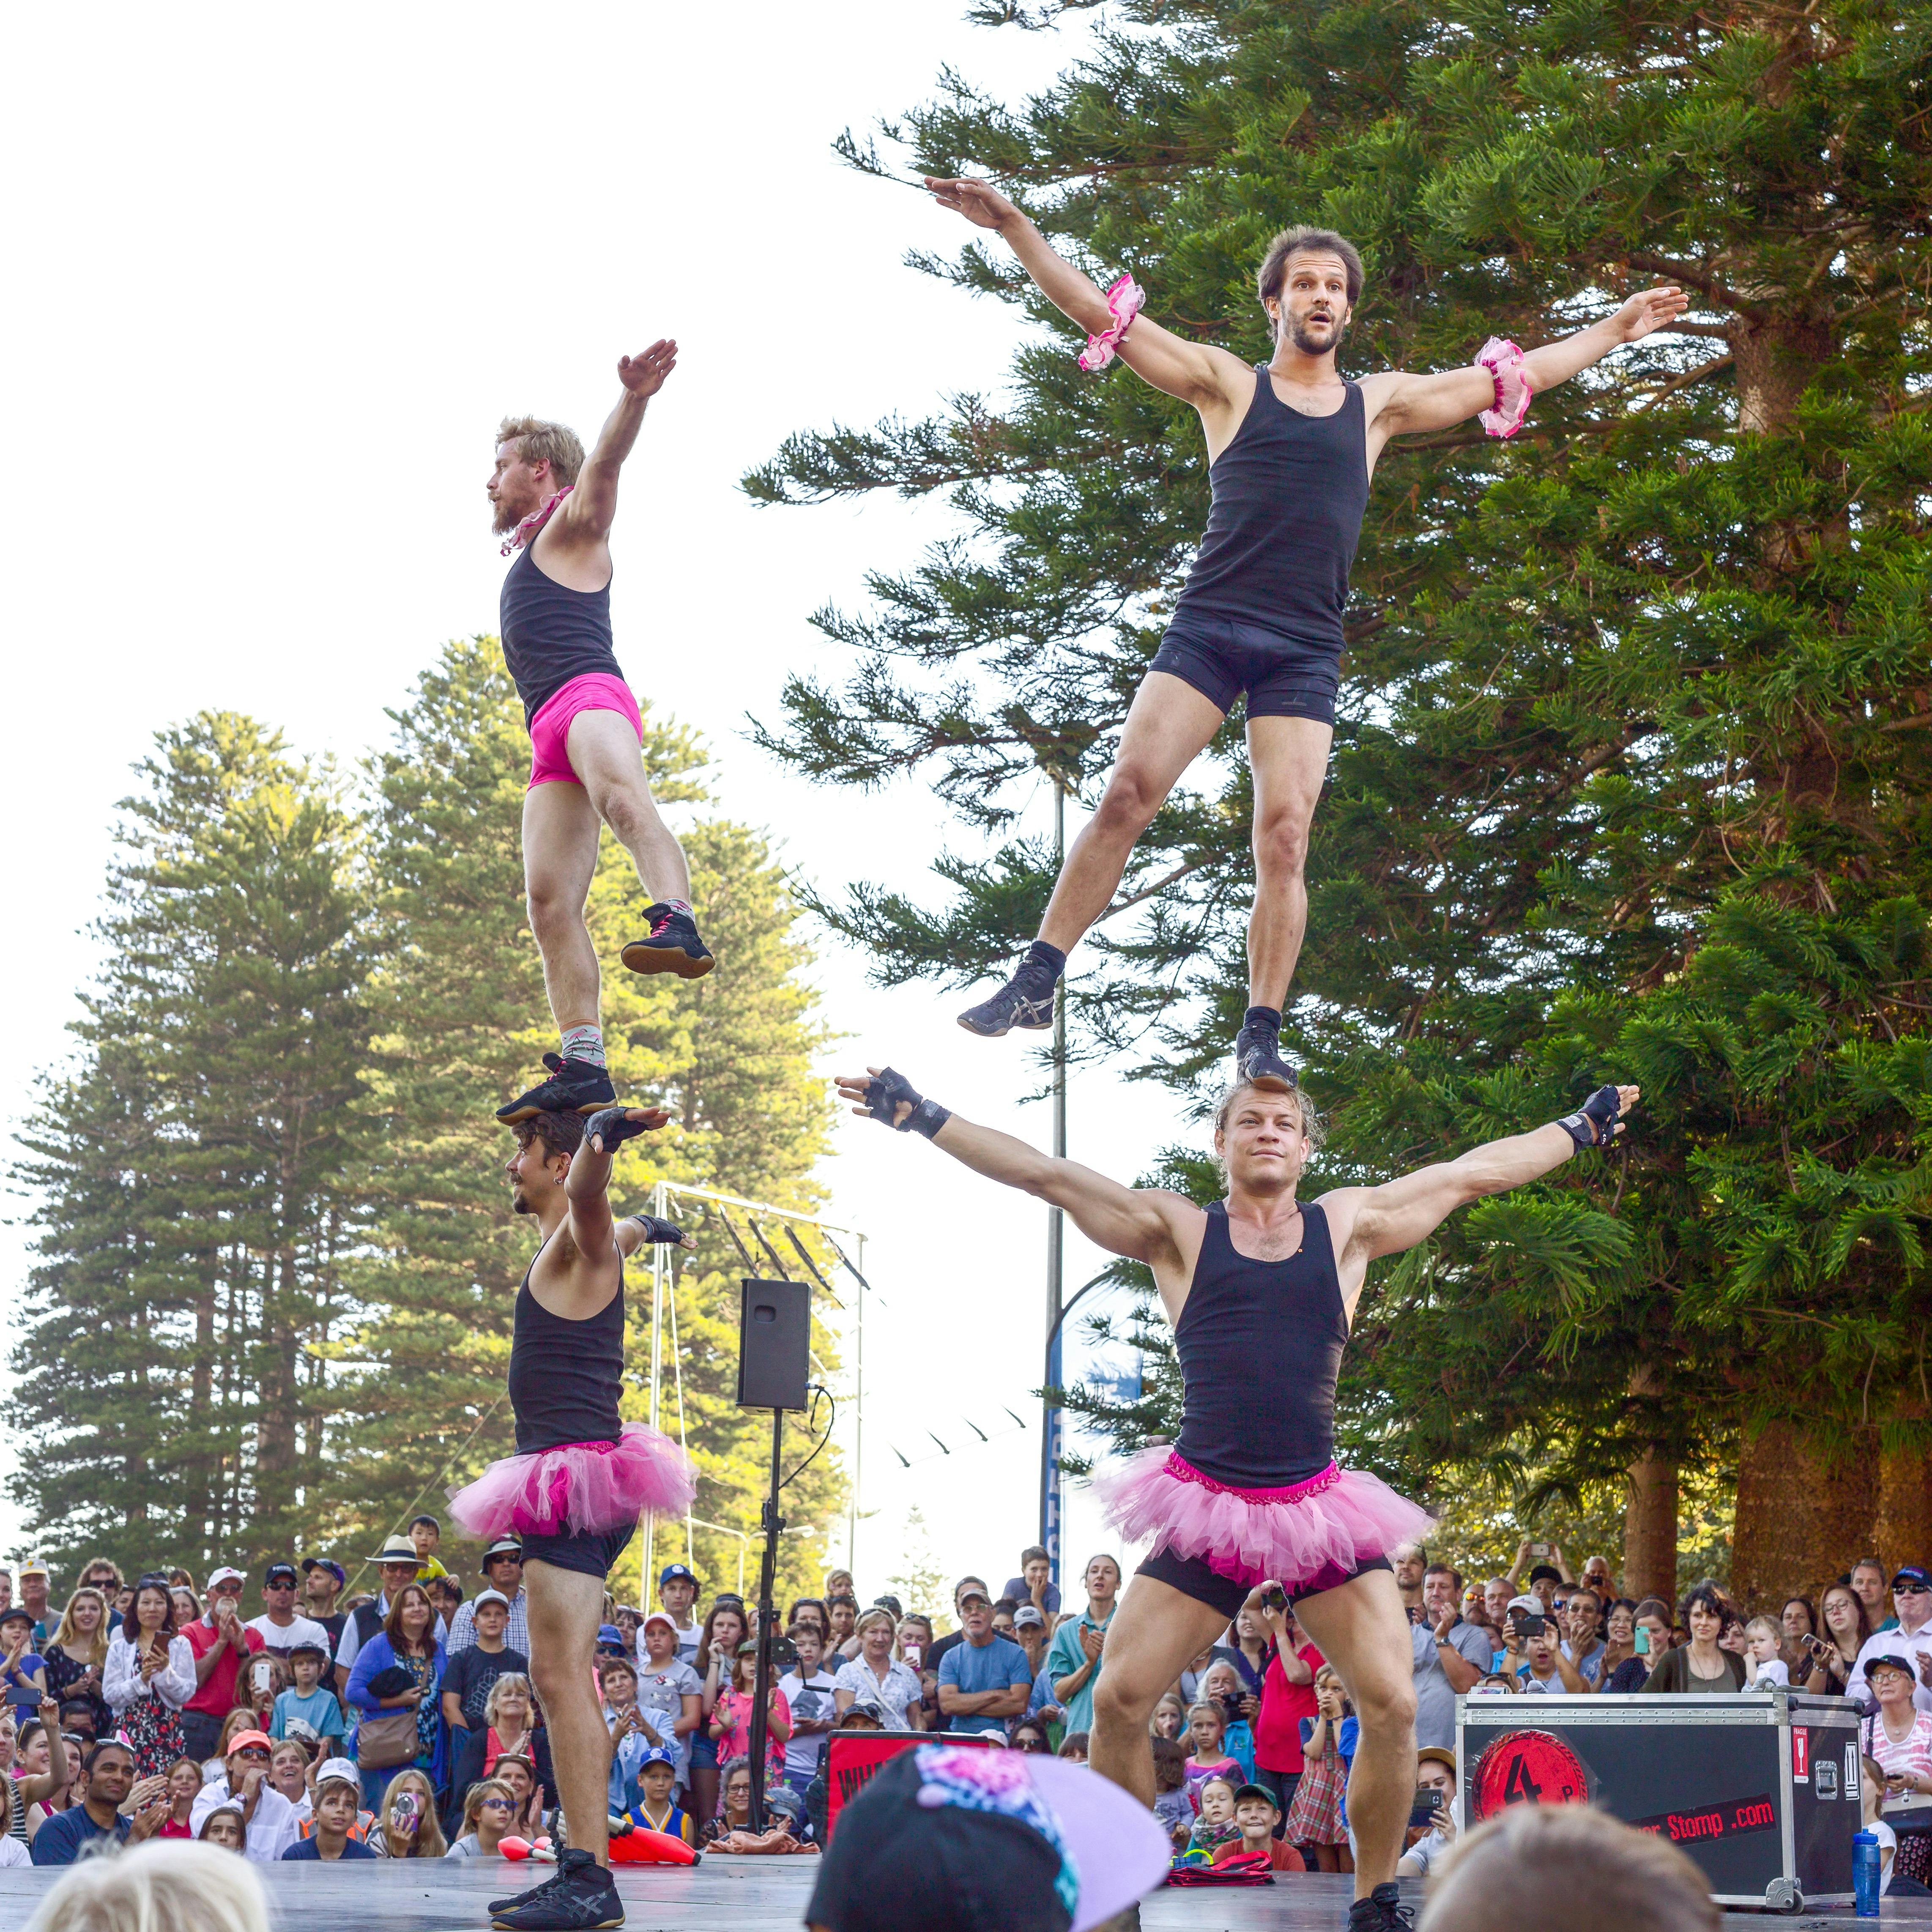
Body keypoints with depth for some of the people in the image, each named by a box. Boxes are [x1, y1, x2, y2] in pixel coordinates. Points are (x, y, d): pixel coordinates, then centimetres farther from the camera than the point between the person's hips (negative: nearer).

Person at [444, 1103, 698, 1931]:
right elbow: (617, 1231, 46)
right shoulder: (588, 1244, 21)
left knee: (562, 1676, -16)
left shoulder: (582, 1237, -7)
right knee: (563, 1679, 10)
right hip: (568, 1482, 11)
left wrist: (603, 1139, -55)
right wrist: (648, 1230, 70)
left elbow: (589, 1196, -32)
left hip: (577, 1474, -11)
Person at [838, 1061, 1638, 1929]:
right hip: (1207, 1513, -1)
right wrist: (922, 1117, -1)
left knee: (1393, 1704, -11)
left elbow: (1473, 1173, 19)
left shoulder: (1346, 1224, 11)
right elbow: (1046, 1176, 4)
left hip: (1320, 1510, 1)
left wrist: (1583, 1127, 26)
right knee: (1119, 1701, -8)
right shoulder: (1178, 1231, 7)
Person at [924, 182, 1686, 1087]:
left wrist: (1619, 330, 29)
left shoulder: (1377, 403, 18)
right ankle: (1036, 980, -6)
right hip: (1207, 629, -2)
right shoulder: (1229, 384, 11)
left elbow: (1514, 375, 26)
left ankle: (1261, 1035, -4)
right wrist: (1017, 230, -2)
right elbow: (1099, 313, 6)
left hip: (1304, 651, 2)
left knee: (1284, 837, -9)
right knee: (1127, 794, -14)